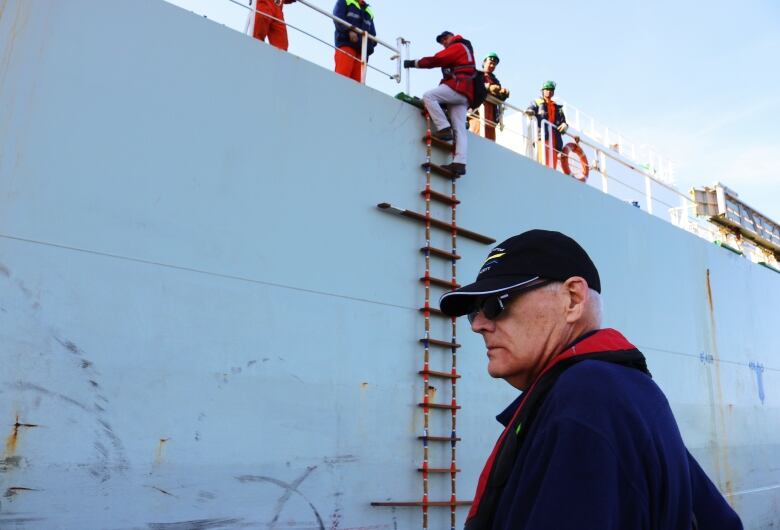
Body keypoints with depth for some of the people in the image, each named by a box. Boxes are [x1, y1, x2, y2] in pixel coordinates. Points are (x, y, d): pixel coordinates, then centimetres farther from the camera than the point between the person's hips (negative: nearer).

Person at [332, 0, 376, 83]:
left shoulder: (369, 11, 31)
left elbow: (372, 33, 25)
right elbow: (338, 18, 1)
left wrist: (370, 47, 3)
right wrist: (349, 31, -17)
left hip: (362, 50, 4)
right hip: (346, 43, -4)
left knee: (357, 81, -8)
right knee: (342, 76, -20)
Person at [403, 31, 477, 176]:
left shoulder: (458, 46, 5)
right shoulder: (463, 51, 35)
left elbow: (436, 60, -5)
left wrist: (414, 63, -2)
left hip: (458, 88, -9)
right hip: (464, 95, 10)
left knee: (428, 96, -15)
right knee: (459, 129, -2)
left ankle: (444, 129, -21)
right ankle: (459, 163, -12)